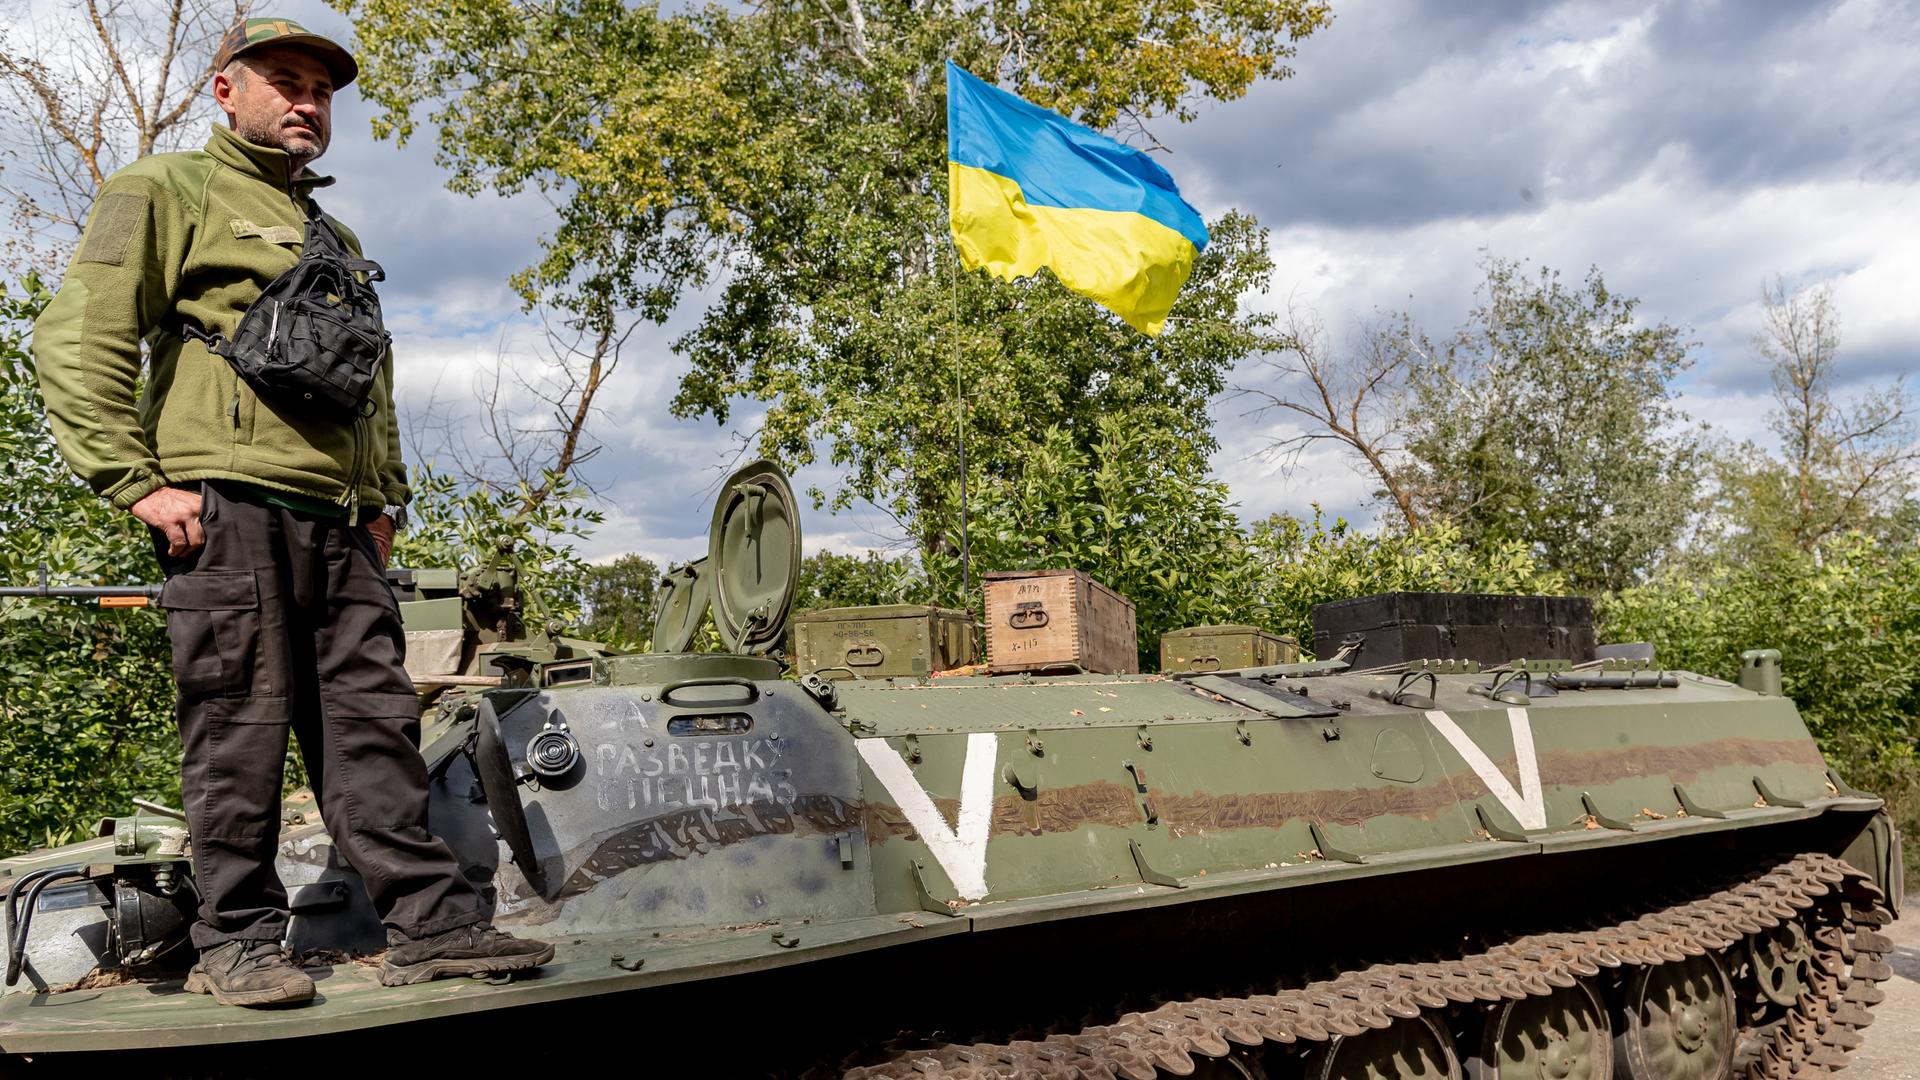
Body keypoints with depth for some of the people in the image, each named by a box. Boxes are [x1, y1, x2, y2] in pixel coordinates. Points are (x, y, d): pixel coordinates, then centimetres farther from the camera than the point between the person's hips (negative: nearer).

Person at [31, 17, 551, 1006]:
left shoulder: (336, 240, 29)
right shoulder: (170, 190, 7)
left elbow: (374, 382, 32)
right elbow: (79, 338, -4)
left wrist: (385, 498, 18)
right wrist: (137, 482, -12)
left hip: (339, 527, 7)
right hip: (227, 509, -6)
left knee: (375, 722, 1)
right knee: (238, 733, -4)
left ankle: (429, 922, 2)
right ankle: (237, 943, 6)